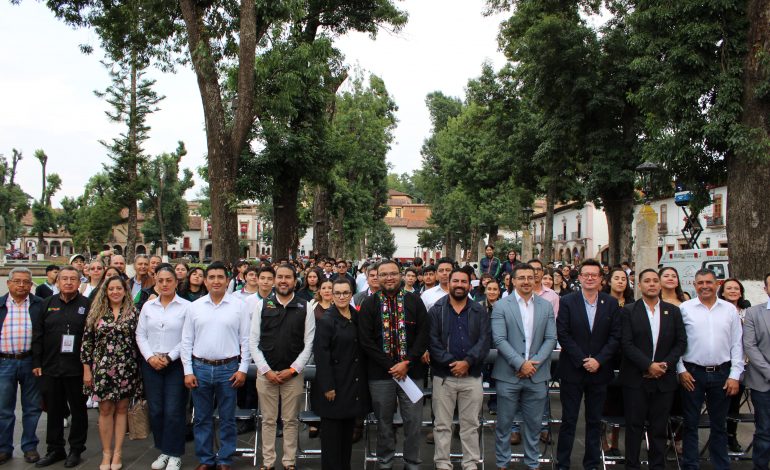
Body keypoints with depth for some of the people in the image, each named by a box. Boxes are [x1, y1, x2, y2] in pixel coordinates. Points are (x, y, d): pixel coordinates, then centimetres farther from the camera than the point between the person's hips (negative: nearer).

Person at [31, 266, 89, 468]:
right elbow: (37, 335, 8)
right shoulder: (48, 304, 8)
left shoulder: (87, 305, -2)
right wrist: (37, 363, 3)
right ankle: (55, 450, 26)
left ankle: (76, 450, 21)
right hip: (50, 368, 3)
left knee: (78, 410, 8)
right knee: (53, 410, 12)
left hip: (76, 368, -3)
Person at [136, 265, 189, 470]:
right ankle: (163, 451, 23)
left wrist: (169, 357, -12)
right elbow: (140, 335, 7)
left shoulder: (186, 307, -4)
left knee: (173, 411, -2)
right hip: (151, 364, 4)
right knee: (155, 410, 8)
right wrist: (150, 357, -5)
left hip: (176, 364, -4)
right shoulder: (148, 306, 8)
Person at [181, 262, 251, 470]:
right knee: (202, 418, 12)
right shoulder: (195, 306, 4)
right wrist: (188, 371, 1)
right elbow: (187, 341, 6)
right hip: (200, 368, 2)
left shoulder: (239, 305, -2)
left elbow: (246, 340, -1)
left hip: (228, 368, -2)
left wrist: (243, 369, -5)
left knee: (227, 419, 8)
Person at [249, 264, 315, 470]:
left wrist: (293, 369, -7)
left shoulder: (305, 308, 0)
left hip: (293, 374, 0)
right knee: (268, 420, 9)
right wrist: (266, 370, -7)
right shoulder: (262, 305, 1)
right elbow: (253, 341, 0)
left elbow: (309, 344, 0)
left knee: (291, 421, 9)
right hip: (266, 373, 1)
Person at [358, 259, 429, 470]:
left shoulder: (414, 302, 4)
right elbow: (366, 340, -4)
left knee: (413, 420, 4)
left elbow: (424, 334, -1)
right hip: (380, 373, 0)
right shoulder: (369, 304, 2)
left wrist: (407, 363, -11)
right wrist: (390, 366, -10)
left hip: (411, 371, 0)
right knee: (384, 421, 10)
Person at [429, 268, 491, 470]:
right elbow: (432, 341, -6)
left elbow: (485, 340, -4)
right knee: (442, 424, 7)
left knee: (470, 424, 10)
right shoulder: (436, 311, 1)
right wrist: (451, 363, -16)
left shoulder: (480, 312, 5)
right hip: (443, 375, -1)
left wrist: (467, 362, -17)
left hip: (472, 376, 1)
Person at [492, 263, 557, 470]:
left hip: (537, 375, 3)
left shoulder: (546, 306, 6)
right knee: (504, 423, 7)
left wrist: (534, 362, -10)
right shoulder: (501, 306, -4)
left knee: (534, 424, 13)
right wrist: (520, 364, -16)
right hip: (508, 375, -2)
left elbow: (551, 339, 3)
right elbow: (499, 339, -10)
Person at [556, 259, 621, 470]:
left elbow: (615, 336, 0)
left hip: (599, 371, 2)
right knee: (569, 420, 5)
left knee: (595, 421, 11)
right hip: (572, 370, -2)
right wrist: (582, 360, -13)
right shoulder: (567, 302, -3)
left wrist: (598, 360, -11)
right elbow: (563, 334, -7)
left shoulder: (611, 304, 4)